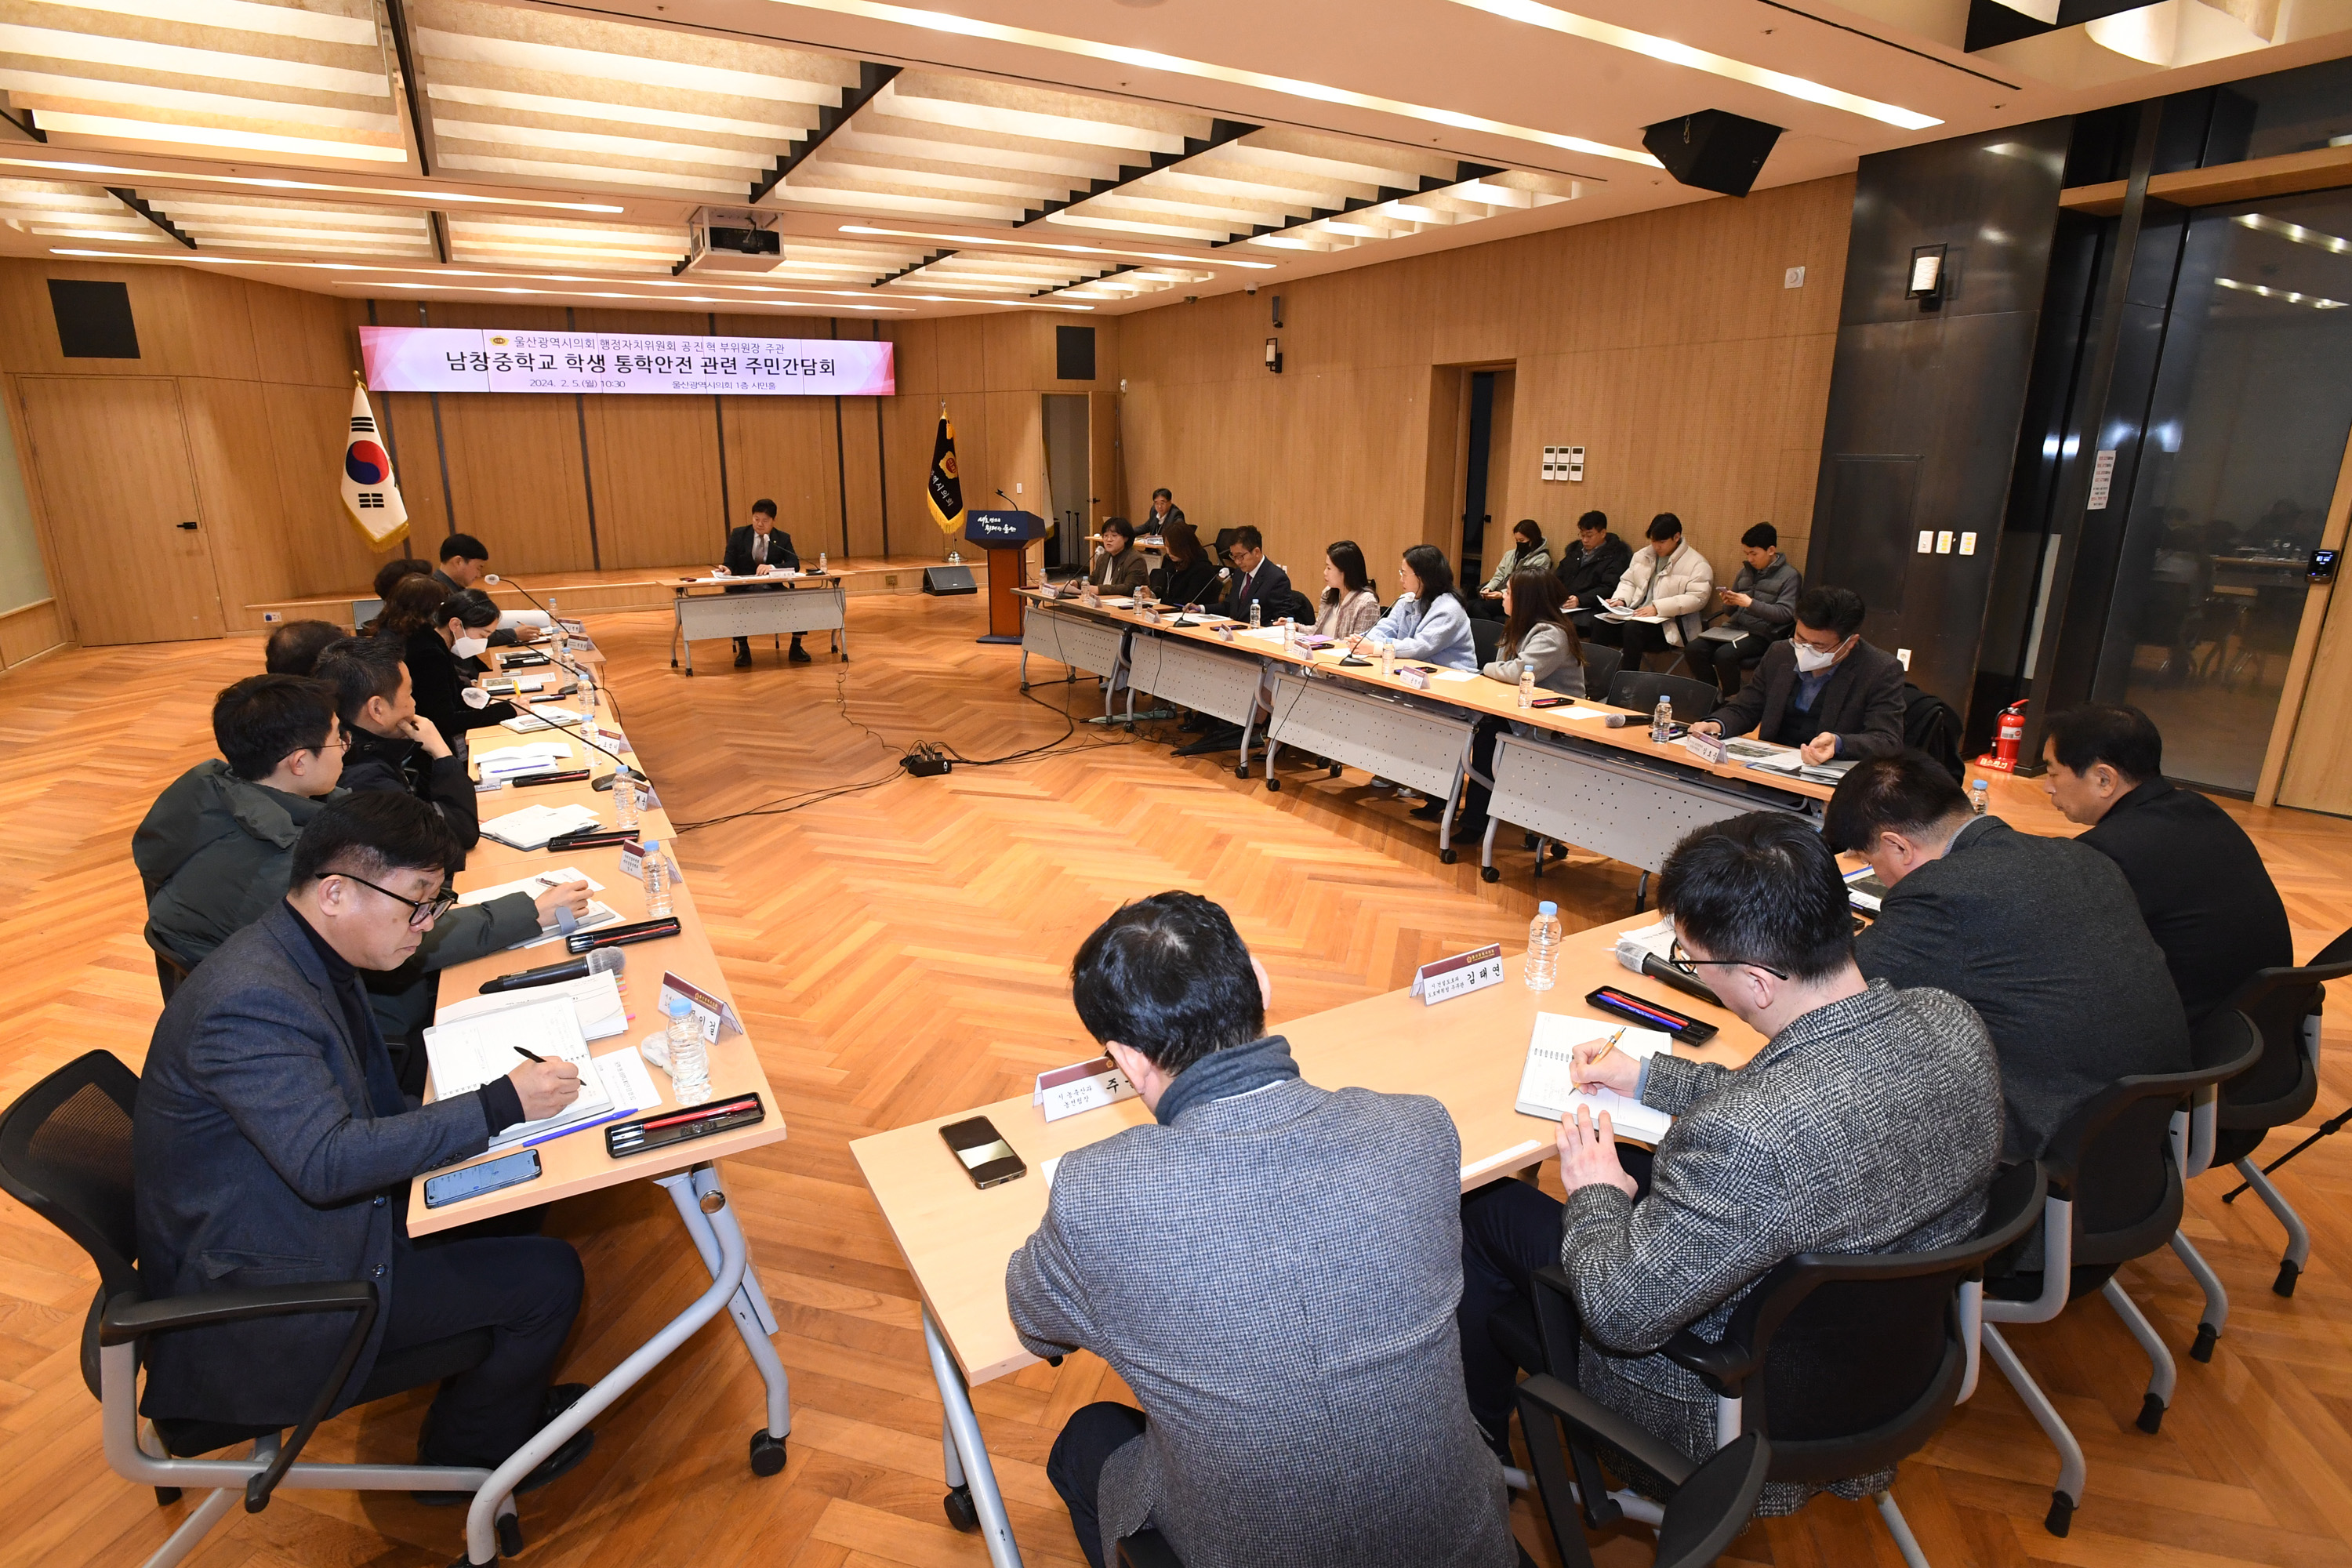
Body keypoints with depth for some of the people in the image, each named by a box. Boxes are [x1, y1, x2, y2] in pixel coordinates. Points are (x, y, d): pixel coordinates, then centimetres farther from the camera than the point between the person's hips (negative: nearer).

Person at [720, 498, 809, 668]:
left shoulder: (783, 538, 6)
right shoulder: (738, 535, 5)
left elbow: (794, 564, -7)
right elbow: (730, 564, 3)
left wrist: (772, 567, -25)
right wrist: (727, 570, -23)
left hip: (773, 589, 1)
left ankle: (796, 648, -9)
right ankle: (743, 650, -15)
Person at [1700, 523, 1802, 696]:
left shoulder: (1789, 576, 0)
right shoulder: (1746, 571, 18)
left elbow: (1785, 613, -11)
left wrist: (1750, 603, -19)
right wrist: (1729, 602, -1)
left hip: (1762, 635, -6)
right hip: (1735, 628, 6)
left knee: (1724, 655, -32)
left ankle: (1732, 699, -11)